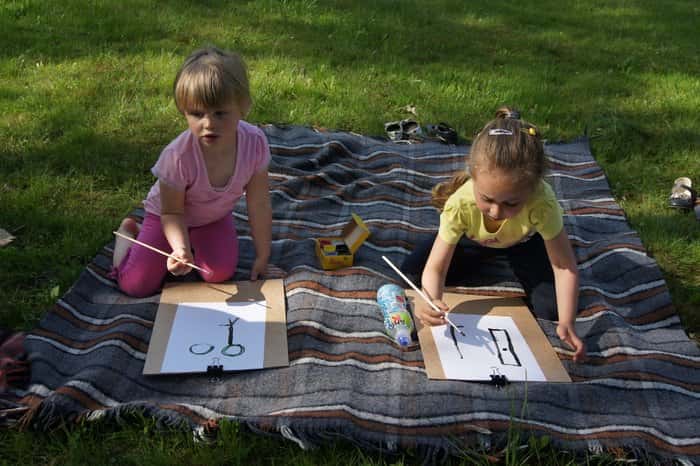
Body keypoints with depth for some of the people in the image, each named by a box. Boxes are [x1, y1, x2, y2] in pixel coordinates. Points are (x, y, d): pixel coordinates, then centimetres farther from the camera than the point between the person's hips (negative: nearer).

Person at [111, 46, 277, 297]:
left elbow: (259, 204, -18)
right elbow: (172, 212, -21)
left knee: (221, 274, -14)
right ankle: (128, 230, 22)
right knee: (136, 285, -8)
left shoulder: (254, 142, -31)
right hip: (168, 215, -2)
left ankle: (196, 241, 17)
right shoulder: (177, 156, -38)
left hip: (214, 217, 3)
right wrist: (181, 249, -41)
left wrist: (262, 258, -12)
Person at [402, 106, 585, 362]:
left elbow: (565, 267, -32)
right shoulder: (460, 204, -41)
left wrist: (566, 324, -42)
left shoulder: (543, 204, -43)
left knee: (551, 308, -18)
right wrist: (431, 300, -58)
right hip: (473, 238, 1)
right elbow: (435, 268, -36)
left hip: (524, 241, -1)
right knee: (410, 271, -10)